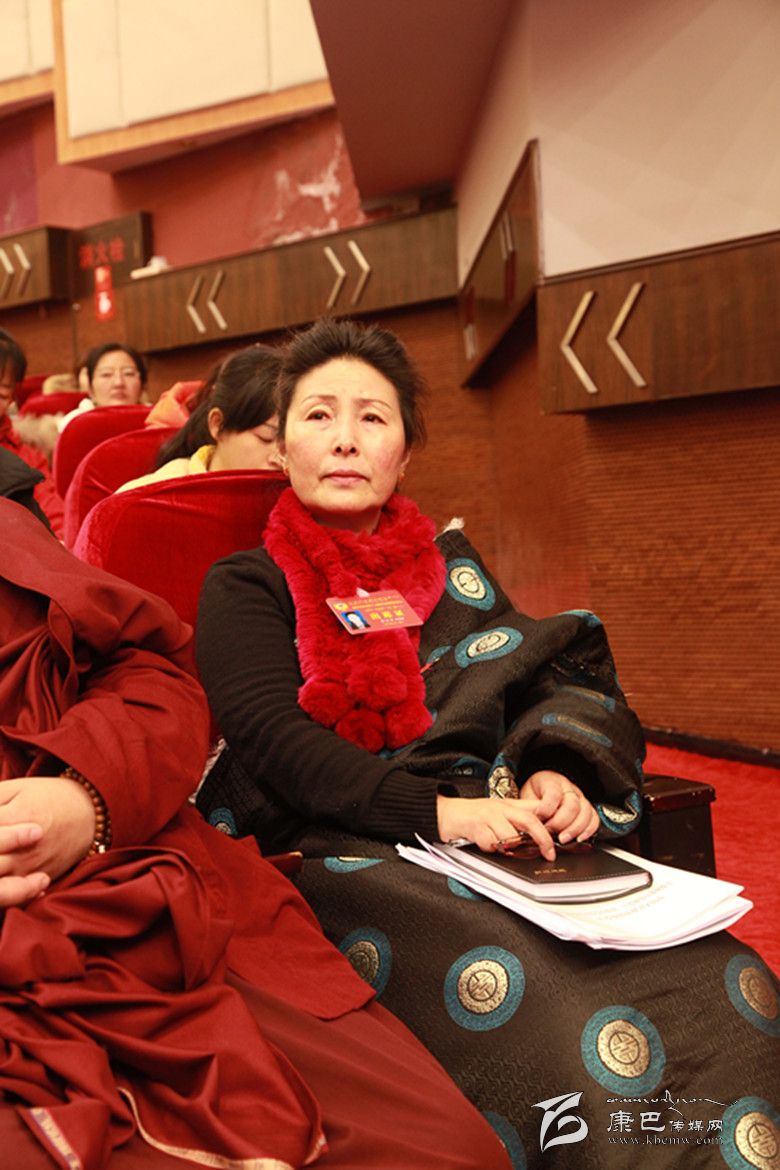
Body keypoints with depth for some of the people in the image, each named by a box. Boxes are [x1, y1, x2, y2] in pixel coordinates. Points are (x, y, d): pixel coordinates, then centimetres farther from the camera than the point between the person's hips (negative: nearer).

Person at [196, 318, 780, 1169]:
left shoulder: (450, 563, 20)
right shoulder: (246, 587, 8)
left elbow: (542, 682, 13)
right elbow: (275, 738, -7)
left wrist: (556, 773, -10)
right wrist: (434, 809, -21)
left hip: (498, 839, 4)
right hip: (337, 853, -4)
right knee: (539, 999, -32)